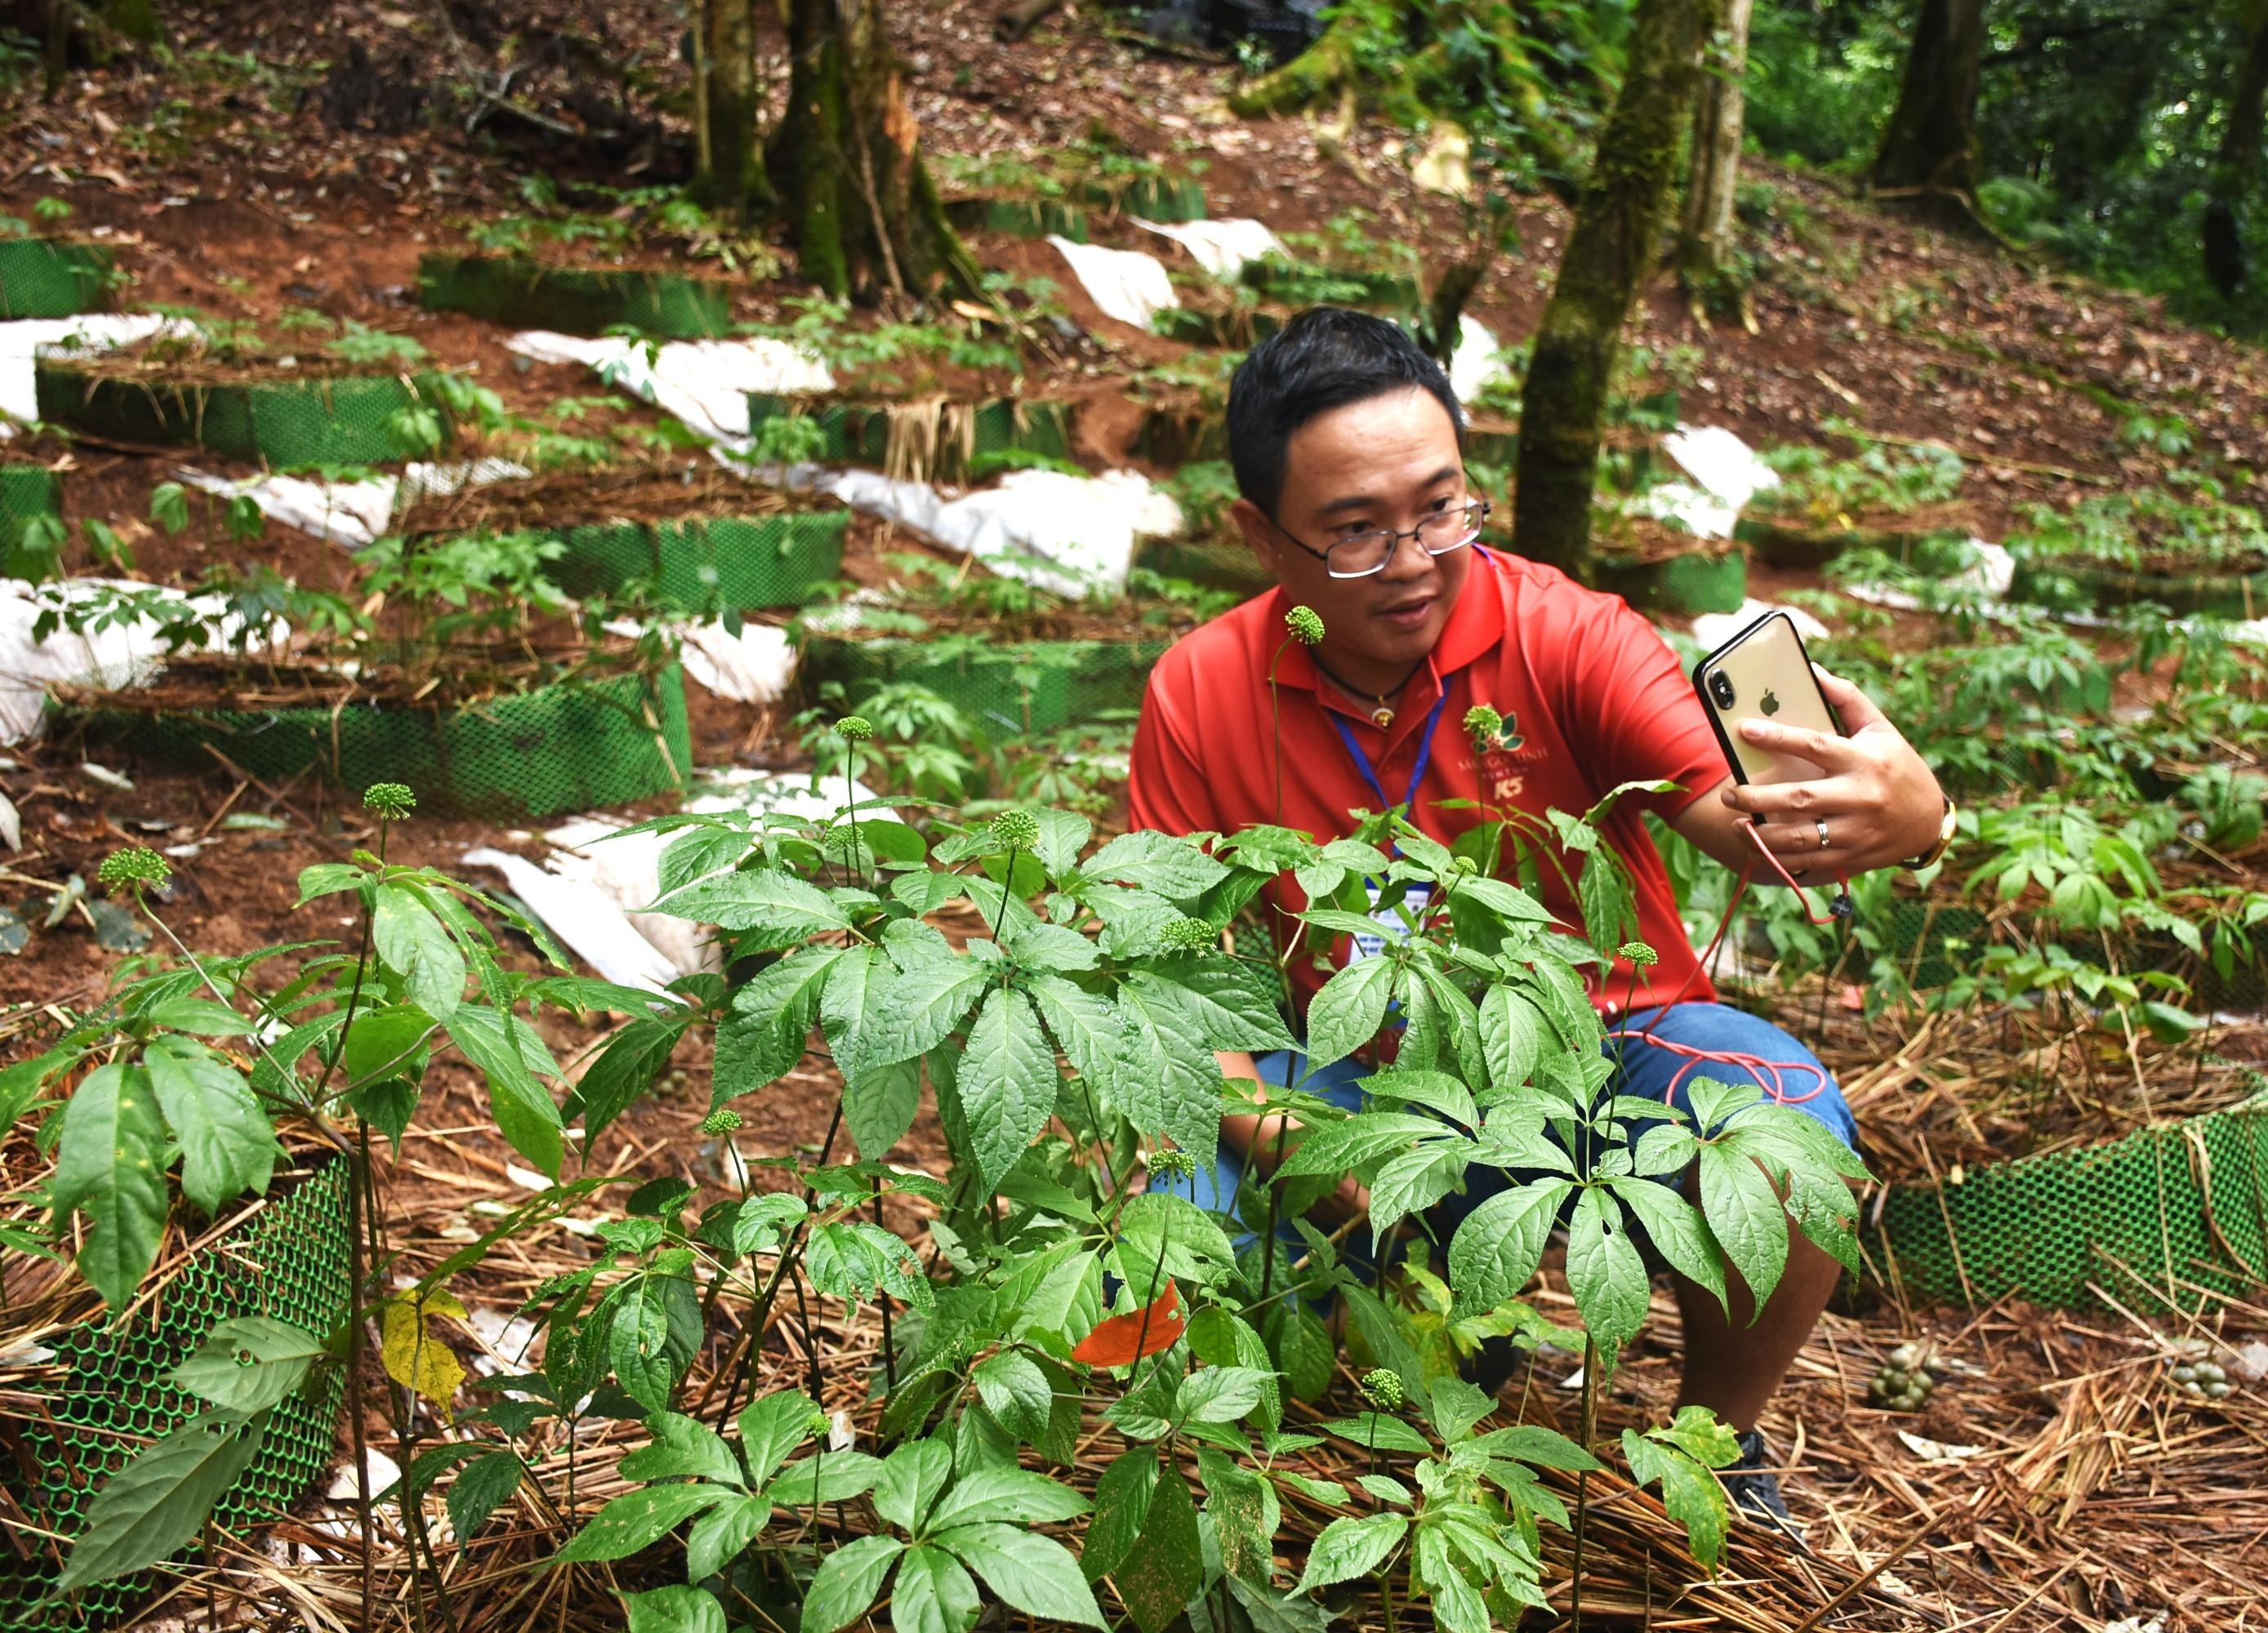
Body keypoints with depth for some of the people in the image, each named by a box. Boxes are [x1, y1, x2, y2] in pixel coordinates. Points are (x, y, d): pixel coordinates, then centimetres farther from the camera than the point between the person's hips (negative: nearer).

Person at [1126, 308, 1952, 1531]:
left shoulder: (1564, 637, -15)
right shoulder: (1200, 697, -10)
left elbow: (1740, 813, -27)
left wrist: (1898, 811, -52)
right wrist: (1273, 1134, -26)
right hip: (1365, 1083, 1)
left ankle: (1718, 1440, 3)